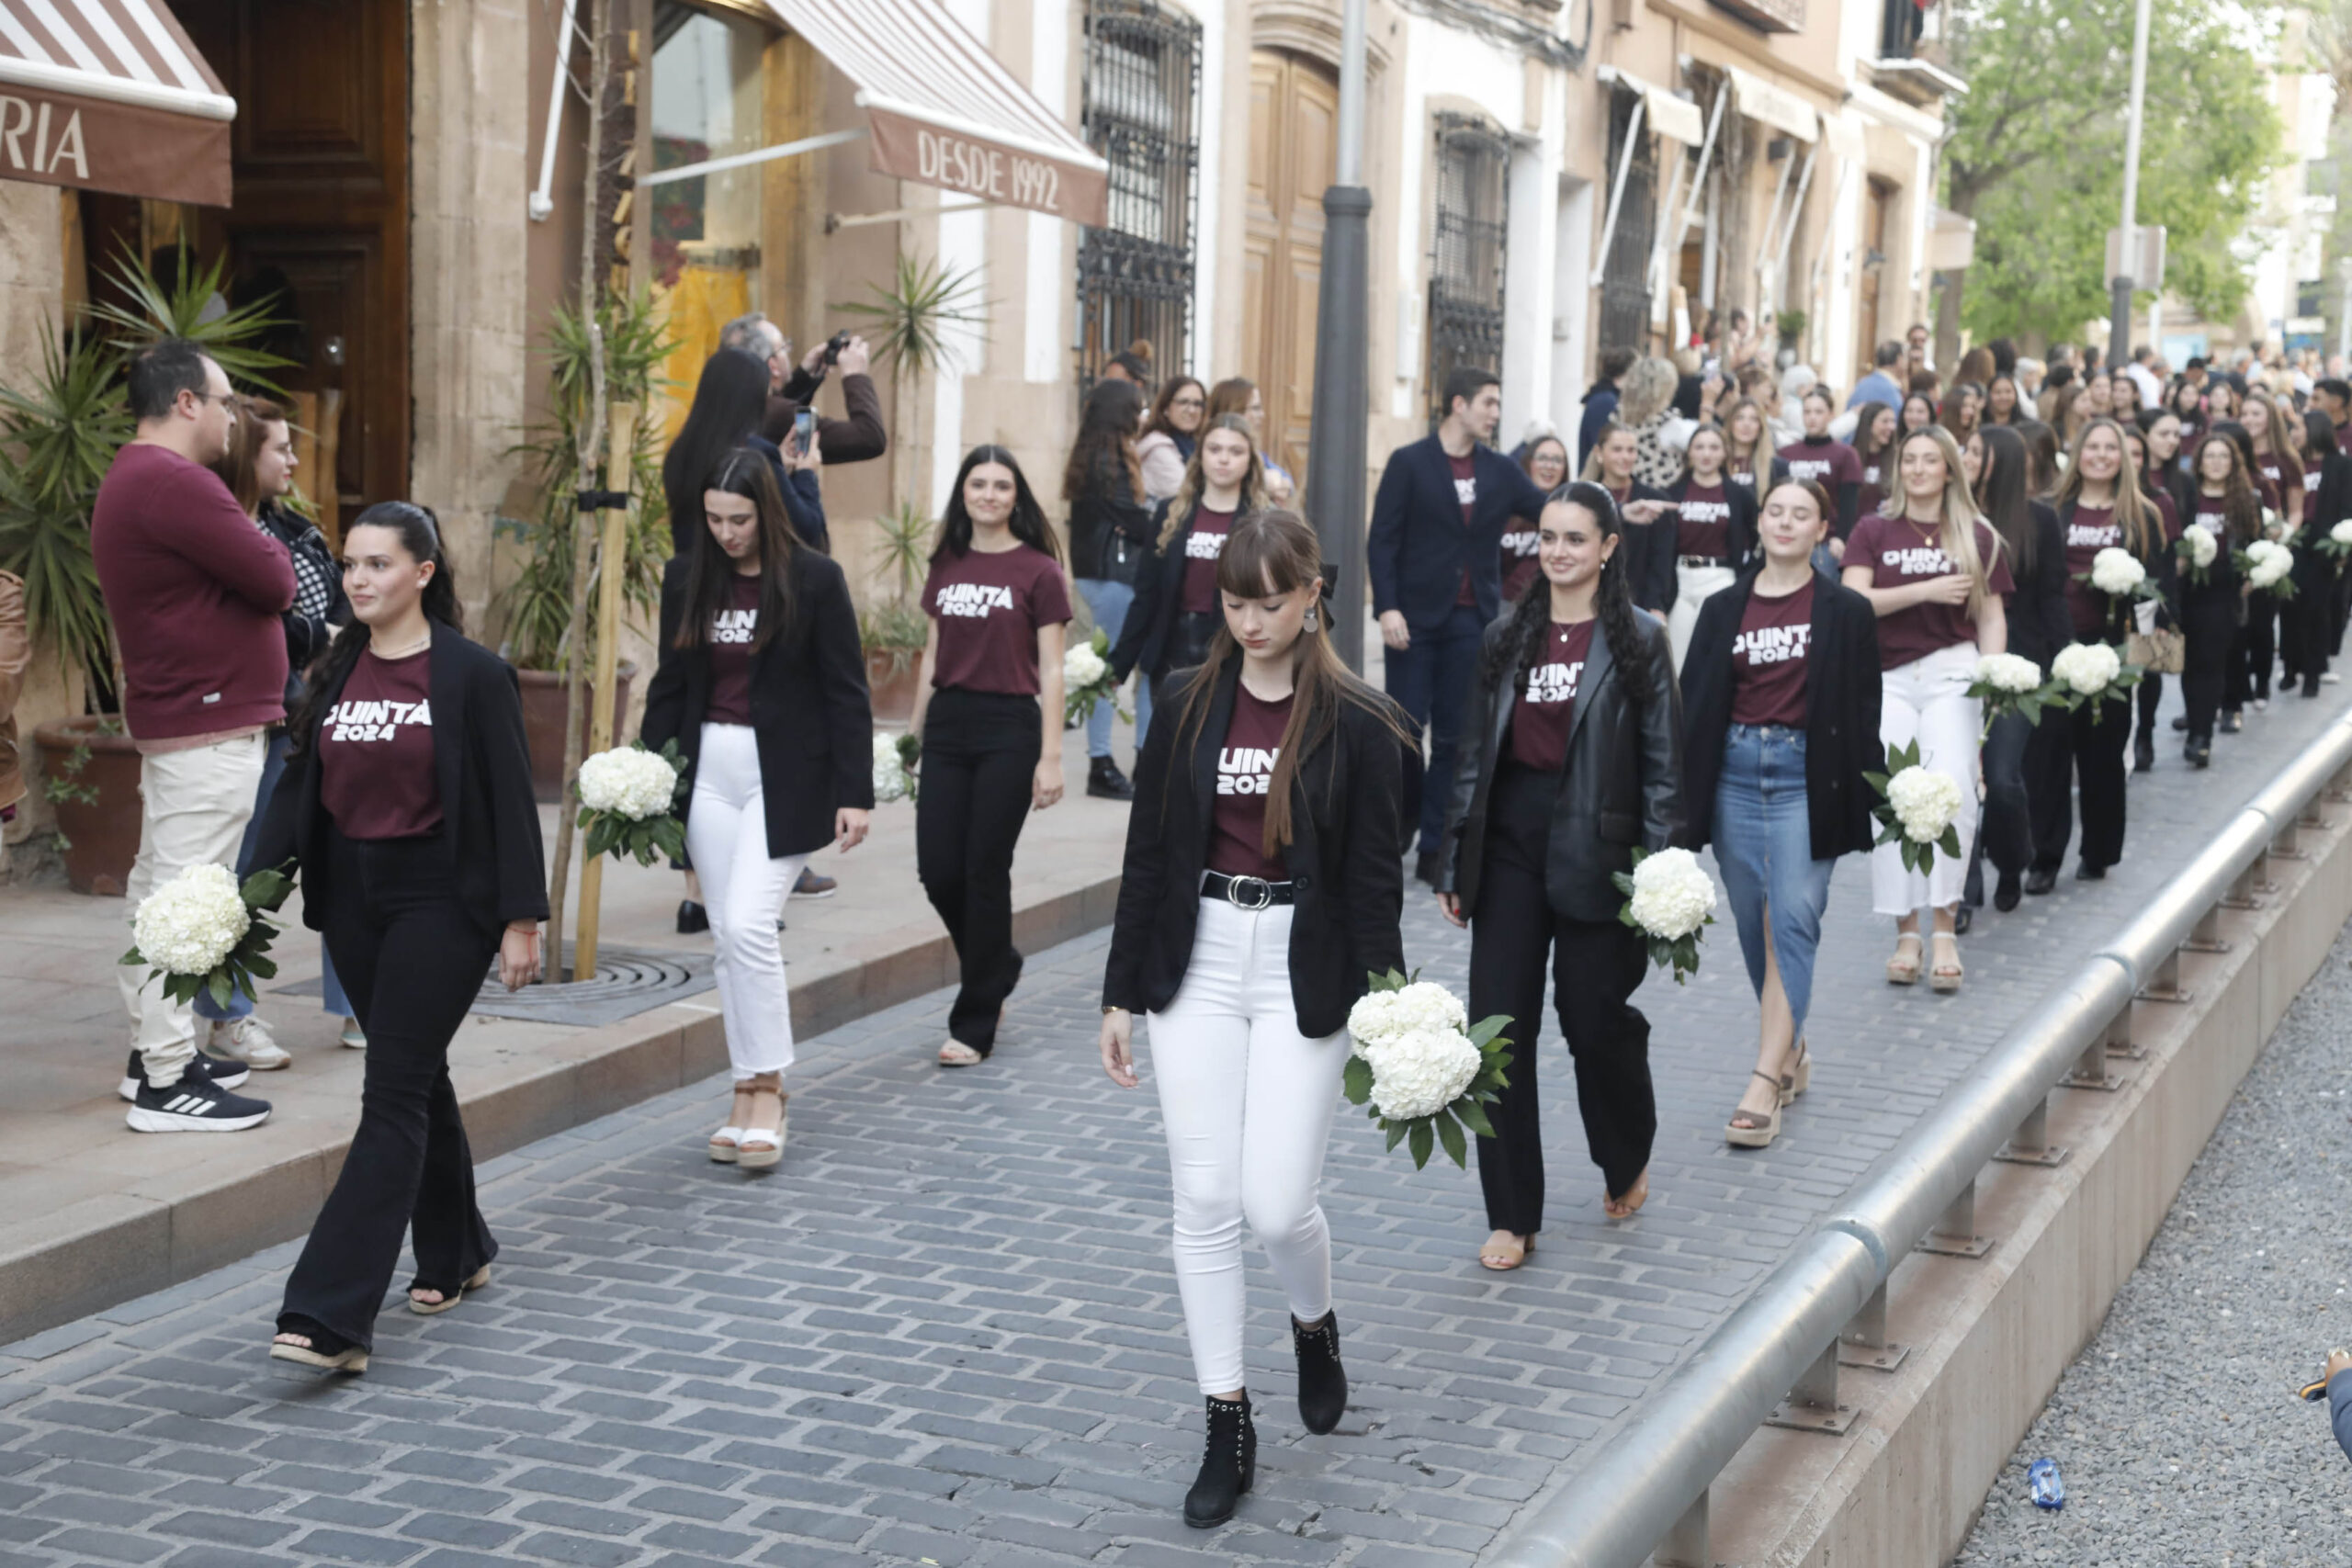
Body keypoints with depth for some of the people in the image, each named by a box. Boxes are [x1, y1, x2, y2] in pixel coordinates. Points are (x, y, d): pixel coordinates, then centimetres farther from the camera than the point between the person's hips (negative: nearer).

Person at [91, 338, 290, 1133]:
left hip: (172, 716, 11)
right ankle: (167, 1081, -8)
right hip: (210, 724, -11)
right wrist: (263, 545, 1)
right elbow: (275, 581, -17)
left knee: (157, 889, 16)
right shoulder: (173, 481, -19)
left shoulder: (130, 480, 17)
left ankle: (156, 1046, 25)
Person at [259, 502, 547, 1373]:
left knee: (392, 1095, -10)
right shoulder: (336, 671, 8)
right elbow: (301, 785, 10)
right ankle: (456, 1254, 35)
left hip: (441, 899, -6)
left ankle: (332, 1316, -14)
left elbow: (510, 801, -8)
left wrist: (521, 917, -11)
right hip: (353, 898, 6)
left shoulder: (473, 673, -9)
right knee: (417, 1078, 17)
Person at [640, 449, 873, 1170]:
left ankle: (768, 1088, -4)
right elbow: (669, 685, 12)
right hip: (708, 769, 5)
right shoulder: (687, 578, 6)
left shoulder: (813, 579, -7)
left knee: (748, 925, -16)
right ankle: (750, 1091, 15)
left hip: (783, 774, -5)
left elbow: (846, 693, -5)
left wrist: (854, 794, -10)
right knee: (727, 939, 6)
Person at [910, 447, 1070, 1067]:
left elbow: (1050, 671, -5)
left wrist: (1051, 757, -10)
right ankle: (999, 967, 30)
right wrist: (913, 733, 14)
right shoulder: (946, 566, 10)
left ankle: (975, 1026, 9)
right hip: (948, 724, 5)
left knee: (985, 872, -2)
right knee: (937, 870, 1)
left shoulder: (1038, 570, -4)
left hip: (1009, 728, -5)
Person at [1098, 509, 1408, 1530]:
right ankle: (1228, 1426, 13)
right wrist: (1121, 994, 6)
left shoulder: (1356, 721, -4)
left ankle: (1315, 1326, 28)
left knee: (1276, 1204, -7)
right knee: (1203, 1204, 2)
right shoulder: (1187, 707, 4)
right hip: (1198, 963, 3)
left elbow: (1375, 877, -3)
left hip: (1303, 971, -3)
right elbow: (1147, 857, 7)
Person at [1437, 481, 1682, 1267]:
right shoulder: (1506, 637, 9)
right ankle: (1512, 1217, 10)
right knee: (1500, 1026, 1)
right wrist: (1453, 863, 8)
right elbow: (1476, 754, 11)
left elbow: (1662, 765, -4)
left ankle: (1626, 1165, 34)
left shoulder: (1638, 641, -2)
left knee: (1596, 1019, 3)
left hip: (1593, 844, -3)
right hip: (1509, 844, 4)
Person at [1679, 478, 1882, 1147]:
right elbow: (1693, 702, 7)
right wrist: (1681, 801, 2)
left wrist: (1866, 799, -2)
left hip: (1808, 777, -3)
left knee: (1792, 922, -10)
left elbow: (1863, 711, 2)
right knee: (1753, 924, 9)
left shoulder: (1846, 612, 1)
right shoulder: (1724, 609, 7)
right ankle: (1790, 1051, 27)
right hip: (1734, 772, 3)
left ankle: (1765, 1085, -15)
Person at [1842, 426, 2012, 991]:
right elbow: (1854, 601, -2)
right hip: (1888, 679, 1)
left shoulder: (1977, 536, 10)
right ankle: (1906, 933, 3)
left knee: (1951, 790, -16)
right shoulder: (1873, 531, 9)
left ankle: (1945, 930, -12)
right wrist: (1926, 590, -10)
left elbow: (1992, 615, 10)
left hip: (1951, 673, -1)